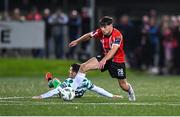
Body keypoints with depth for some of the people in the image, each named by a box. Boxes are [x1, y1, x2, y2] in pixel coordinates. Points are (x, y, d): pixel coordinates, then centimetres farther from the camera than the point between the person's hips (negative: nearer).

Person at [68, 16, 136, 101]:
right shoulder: (100, 32, -10)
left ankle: (130, 91, 39)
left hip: (117, 60, -5)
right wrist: (77, 41, 16)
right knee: (83, 67, -12)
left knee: (123, 85, 2)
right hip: (105, 57, 5)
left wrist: (104, 60, -55)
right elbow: (89, 35, 10)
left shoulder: (117, 35, -28)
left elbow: (113, 50, -41)